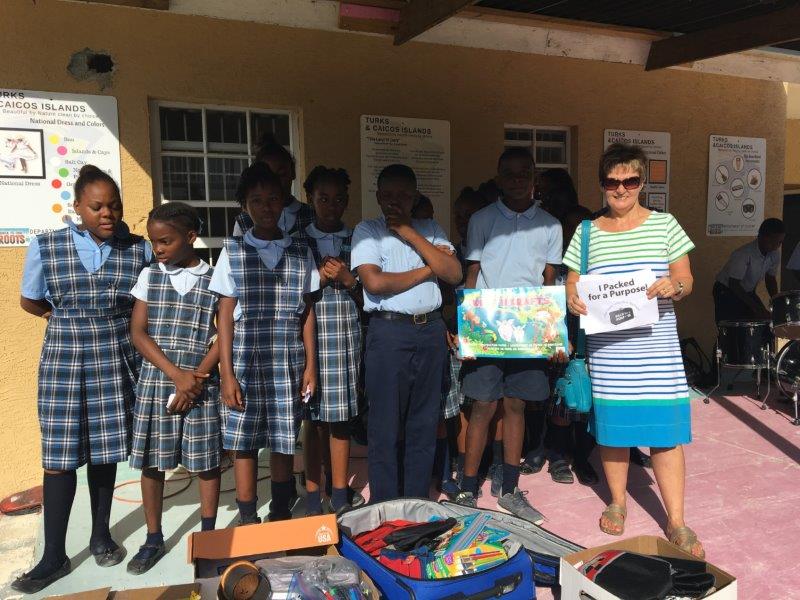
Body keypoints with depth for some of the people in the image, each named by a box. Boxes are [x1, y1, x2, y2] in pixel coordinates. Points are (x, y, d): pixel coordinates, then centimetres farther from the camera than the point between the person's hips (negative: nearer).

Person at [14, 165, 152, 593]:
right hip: (65, 362, -1)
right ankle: (54, 556, 13)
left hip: (117, 363, 1)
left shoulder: (139, 250, -3)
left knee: (105, 452, 10)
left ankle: (101, 535, 29)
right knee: (59, 457, 1)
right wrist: (67, 320, 10)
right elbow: (29, 302, 11)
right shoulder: (45, 248, -4)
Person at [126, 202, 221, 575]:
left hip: (201, 385, -2)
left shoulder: (215, 280, 0)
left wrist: (195, 378, -12)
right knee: (151, 462, 8)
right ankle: (154, 539, 24)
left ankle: (207, 536, 22)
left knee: (206, 461, 5)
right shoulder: (149, 277, 5)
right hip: (155, 383, 2)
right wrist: (176, 374, -11)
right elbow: (138, 333, 0)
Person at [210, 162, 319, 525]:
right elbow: (225, 314, 1)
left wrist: (310, 365, 6)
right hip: (245, 362, -1)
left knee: (284, 441, 8)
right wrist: (226, 373, -4)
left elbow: (307, 313, 10)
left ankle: (281, 515, 26)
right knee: (244, 443, 5)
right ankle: (247, 521, 19)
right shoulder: (233, 251, 2)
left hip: (288, 363, 1)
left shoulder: (300, 252, 6)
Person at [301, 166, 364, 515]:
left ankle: (339, 491, 19)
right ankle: (313, 493, 17)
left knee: (341, 416, 6)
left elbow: (366, 299, 9)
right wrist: (319, 278, -11)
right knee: (313, 418, 4)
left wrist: (347, 279, -9)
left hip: (346, 338, 2)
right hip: (310, 337, -1)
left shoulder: (356, 241, 10)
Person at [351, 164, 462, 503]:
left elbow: (454, 274, 0)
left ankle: (419, 503, 24)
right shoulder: (367, 231, 1)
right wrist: (427, 269, -4)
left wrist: (410, 233, -5)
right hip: (389, 331, -4)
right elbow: (374, 282, -13)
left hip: (431, 329, 4)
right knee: (385, 425, 2)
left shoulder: (430, 230, 13)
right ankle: (384, 508, 15)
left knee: (425, 422, 11)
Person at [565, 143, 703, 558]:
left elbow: (686, 280, 6)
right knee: (611, 424, 9)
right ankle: (617, 502, 30)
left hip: (656, 346, -1)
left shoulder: (664, 225, 5)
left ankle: (676, 522, 12)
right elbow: (572, 283, 10)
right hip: (607, 348, 1)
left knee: (665, 431, -1)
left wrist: (673, 286, -17)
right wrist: (571, 297, -13)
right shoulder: (587, 233, 8)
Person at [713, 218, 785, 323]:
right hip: (727, 292, -6)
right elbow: (734, 284, -30)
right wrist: (756, 308, -33)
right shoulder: (743, 254, -30)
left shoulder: (775, 254, -8)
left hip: (748, 292, 7)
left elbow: (770, 279, 6)